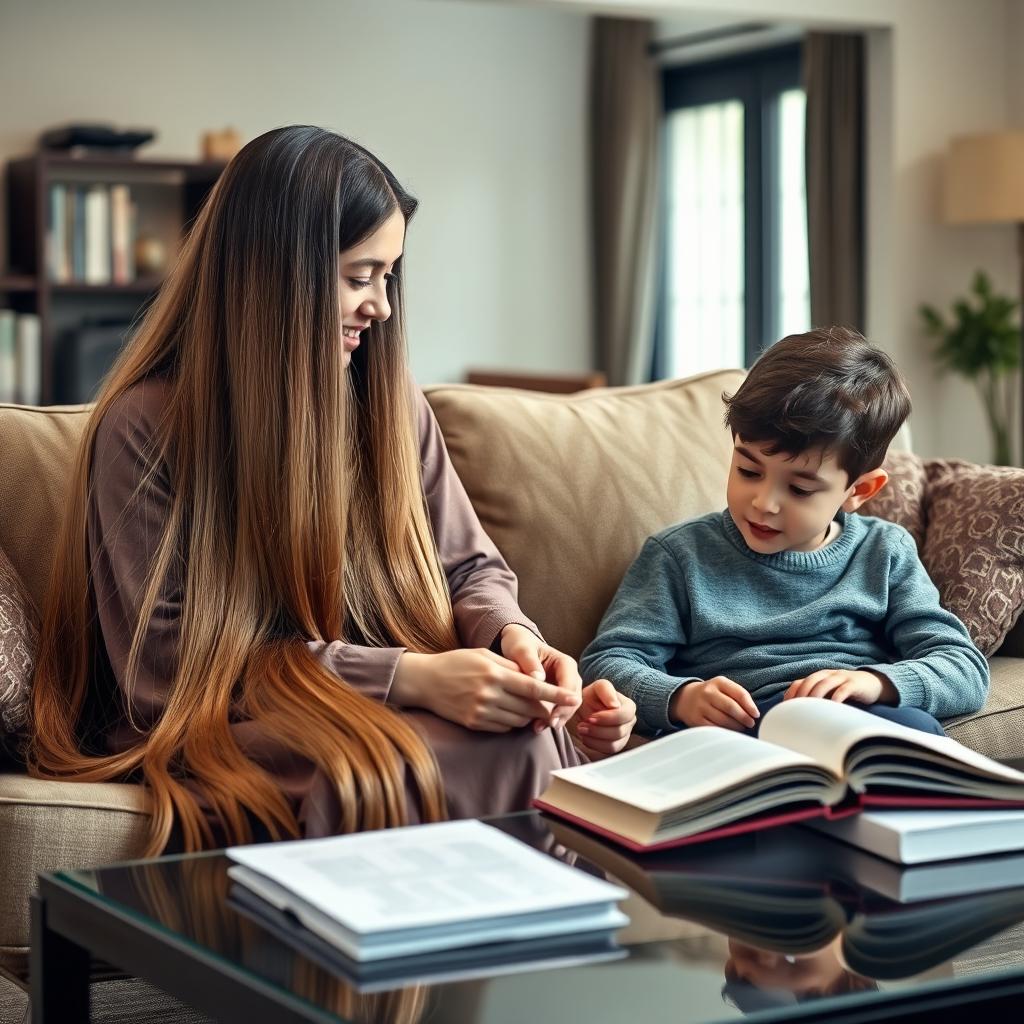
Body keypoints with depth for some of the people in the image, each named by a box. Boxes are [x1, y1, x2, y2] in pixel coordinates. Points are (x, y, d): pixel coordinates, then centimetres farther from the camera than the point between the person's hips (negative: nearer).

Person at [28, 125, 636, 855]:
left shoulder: (390, 402, 9)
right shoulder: (145, 426, -7)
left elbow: (469, 568, 17)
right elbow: (172, 661, -11)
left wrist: (509, 632, -9)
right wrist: (405, 678, -20)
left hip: (397, 713, 5)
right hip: (225, 735, -4)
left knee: (517, 745, -30)